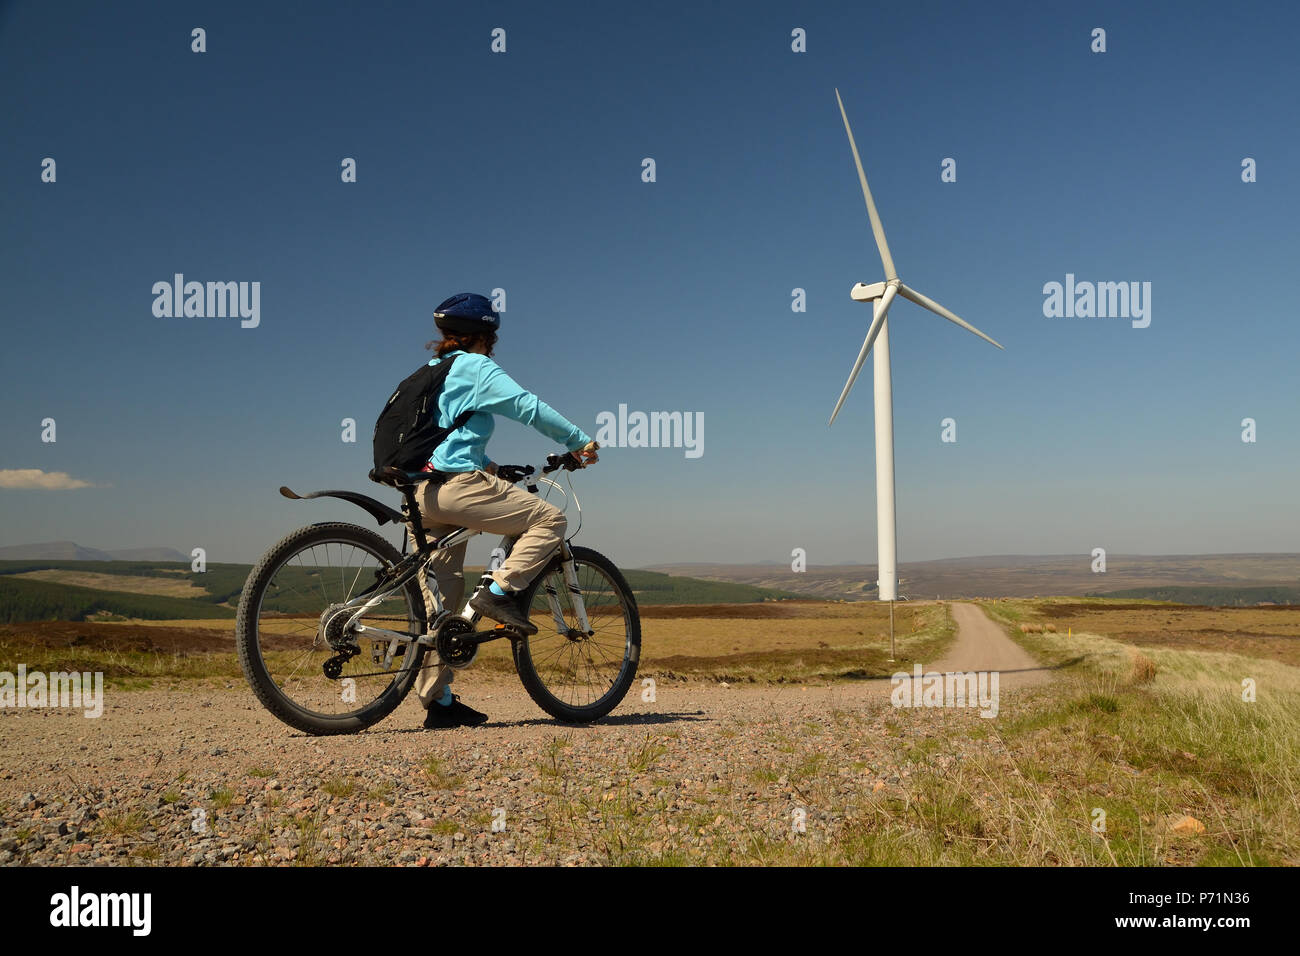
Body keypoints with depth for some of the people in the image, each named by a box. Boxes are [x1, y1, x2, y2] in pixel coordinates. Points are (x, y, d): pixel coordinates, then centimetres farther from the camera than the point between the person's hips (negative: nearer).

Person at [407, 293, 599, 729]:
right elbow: (529, 407, -8)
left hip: (421, 492, 9)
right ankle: (497, 592, -11)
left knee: (440, 601, 9)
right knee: (549, 519, -2)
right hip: (457, 486, -9)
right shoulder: (477, 368, -1)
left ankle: (438, 701, 12)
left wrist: (484, 463, 39)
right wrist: (579, 440, 1)